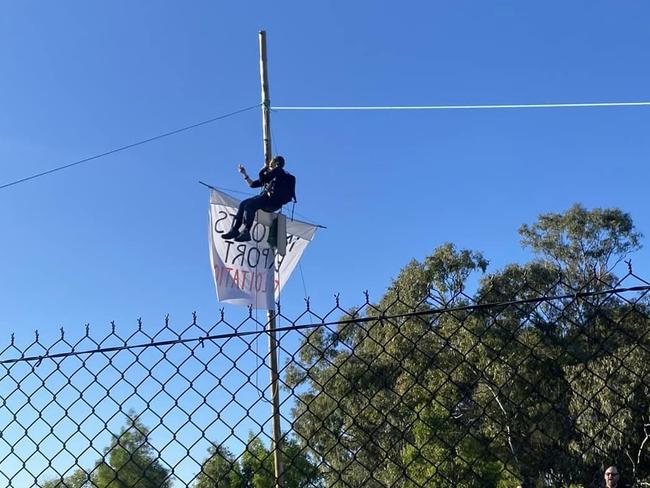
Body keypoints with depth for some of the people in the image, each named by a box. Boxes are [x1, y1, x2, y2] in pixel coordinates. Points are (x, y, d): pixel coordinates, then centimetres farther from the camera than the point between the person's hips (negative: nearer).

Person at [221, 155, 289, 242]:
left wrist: (265, 167, 9)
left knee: (249, 205, -26)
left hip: (274, 200, -8)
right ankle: (234, 229, -20)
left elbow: (263, 178, -9)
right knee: (243, 204, -12)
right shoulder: (269, 174, 30)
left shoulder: (279, 170, 4)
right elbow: (252, 184, 30)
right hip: (265, 198, 8)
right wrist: (245, 174, 24)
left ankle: (246, 232, -31)